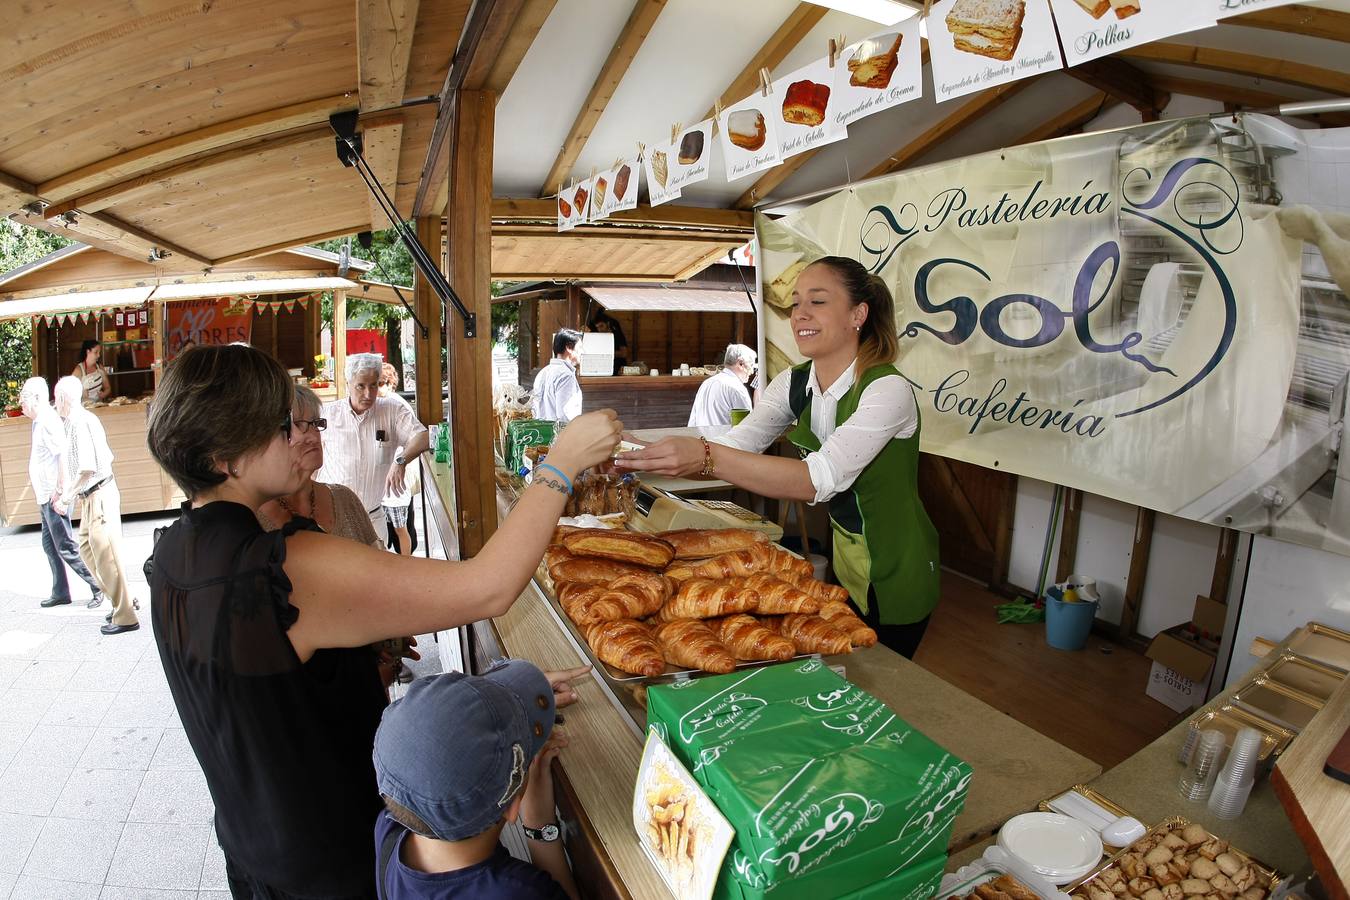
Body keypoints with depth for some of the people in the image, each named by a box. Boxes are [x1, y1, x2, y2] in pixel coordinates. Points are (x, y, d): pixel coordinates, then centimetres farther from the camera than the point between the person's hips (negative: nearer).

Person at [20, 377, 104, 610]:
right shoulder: (38, 422, 14)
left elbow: (64, 457, -24)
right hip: (45, 497, 10)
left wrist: (58, 494, -23)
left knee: (65, 547, -5)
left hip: (54, 498, -10)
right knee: (49, 545, 16)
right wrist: (40, 492, 19)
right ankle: (60, 592, 24)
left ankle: (99, 587, 1)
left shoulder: (48, 421, -16)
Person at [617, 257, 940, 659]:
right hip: (843, 560, 6)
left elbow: (819, 479, -38)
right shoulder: (793, 383, -5)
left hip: (895, 577, -6)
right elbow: (735, 446, -15)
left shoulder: (888, 390, -26)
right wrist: (641, 458, -32)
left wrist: (706, 456, -48)